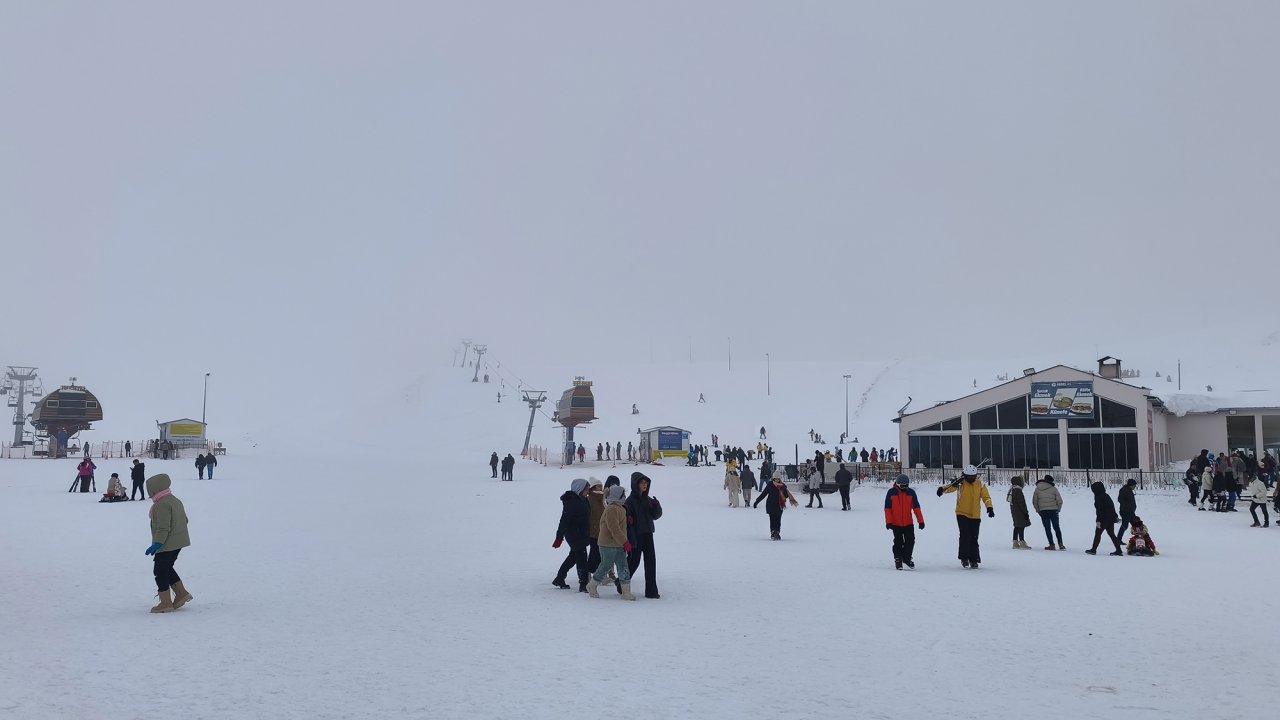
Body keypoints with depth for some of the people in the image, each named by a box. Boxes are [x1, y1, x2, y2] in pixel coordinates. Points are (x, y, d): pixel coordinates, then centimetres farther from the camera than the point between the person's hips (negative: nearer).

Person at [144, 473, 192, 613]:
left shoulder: (162, 504, -19)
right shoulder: (175, 500, 12)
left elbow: (163, 527, -24)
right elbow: (185, 520, 19)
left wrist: (157, 543, -26)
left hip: (167, 544, -10)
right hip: (179, 542, 10)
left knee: (160, 571, 0)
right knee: (167, 568, 22)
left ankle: (166, 603, 4)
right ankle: (181, 593, 21)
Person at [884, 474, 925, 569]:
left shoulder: (911, 492, -1)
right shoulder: (891, 492, -6)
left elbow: (916, 507, 1)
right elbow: (887, 508, -4)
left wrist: (920, 521, -3)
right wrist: (888, 522, -9)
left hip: (908, 523, 2)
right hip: (896, 523, -2)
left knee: (910, 541, 2)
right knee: (898, 543, 4)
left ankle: (907, 558, 21)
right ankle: (898, 560, 17)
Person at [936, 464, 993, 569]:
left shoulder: (980, 484, 2)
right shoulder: (960, 483, -6)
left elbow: (986, 497, 0)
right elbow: (950, 488, -19)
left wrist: (989, 508, -16)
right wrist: (942, 490, -41)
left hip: (975, 516, 3)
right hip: (962, 514, -2)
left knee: (974, 538, 6)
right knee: (965, 535, -11)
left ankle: (974, 560, 15)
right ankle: (964, 558, -1)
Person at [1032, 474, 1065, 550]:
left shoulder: (1037, 489, 4)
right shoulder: (1053, 488, -4)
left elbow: (1034, 501, 6)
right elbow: (1059, 500, -5)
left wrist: (1038, 510, 15)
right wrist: (1058, 509, 10)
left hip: (1043, 512, 1)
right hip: (1053, 511, 0)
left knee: (1047, 529, 6)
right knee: (1056, 527, 11)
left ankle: (1052, 545, 2)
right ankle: (1060, 544, 5)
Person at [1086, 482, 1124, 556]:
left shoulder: (1099, 497, -15)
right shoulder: (1106, 496, 13)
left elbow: (1099, 510, -20)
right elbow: (1112, 507, 22)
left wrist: (1098, 520, -21)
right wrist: (1116, 516, 31)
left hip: (1104, 519, -8)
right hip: (1111, 518, 8)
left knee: (1097, 533, 2)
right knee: (1111, 534, 11)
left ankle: (1094, 549, 7)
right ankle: (1118, 550, 7)